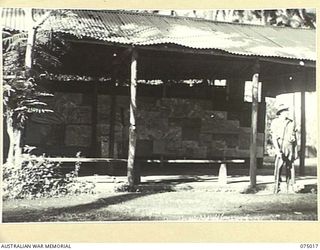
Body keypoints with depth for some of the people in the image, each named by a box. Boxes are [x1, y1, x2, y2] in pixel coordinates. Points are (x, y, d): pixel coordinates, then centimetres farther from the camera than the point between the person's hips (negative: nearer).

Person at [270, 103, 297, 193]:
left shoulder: (291, 123, 14)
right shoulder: (275, 122, 1)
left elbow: (295, 138, 17)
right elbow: (274, 138, -6)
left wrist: (295, 151, 12)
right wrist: (278, 150, -17)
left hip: (290, 147, 4)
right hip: (280, 146, -4)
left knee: (290, 168, 5)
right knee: (278, 168, -10)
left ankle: (289, 188, 10)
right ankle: (276, 188, -7)